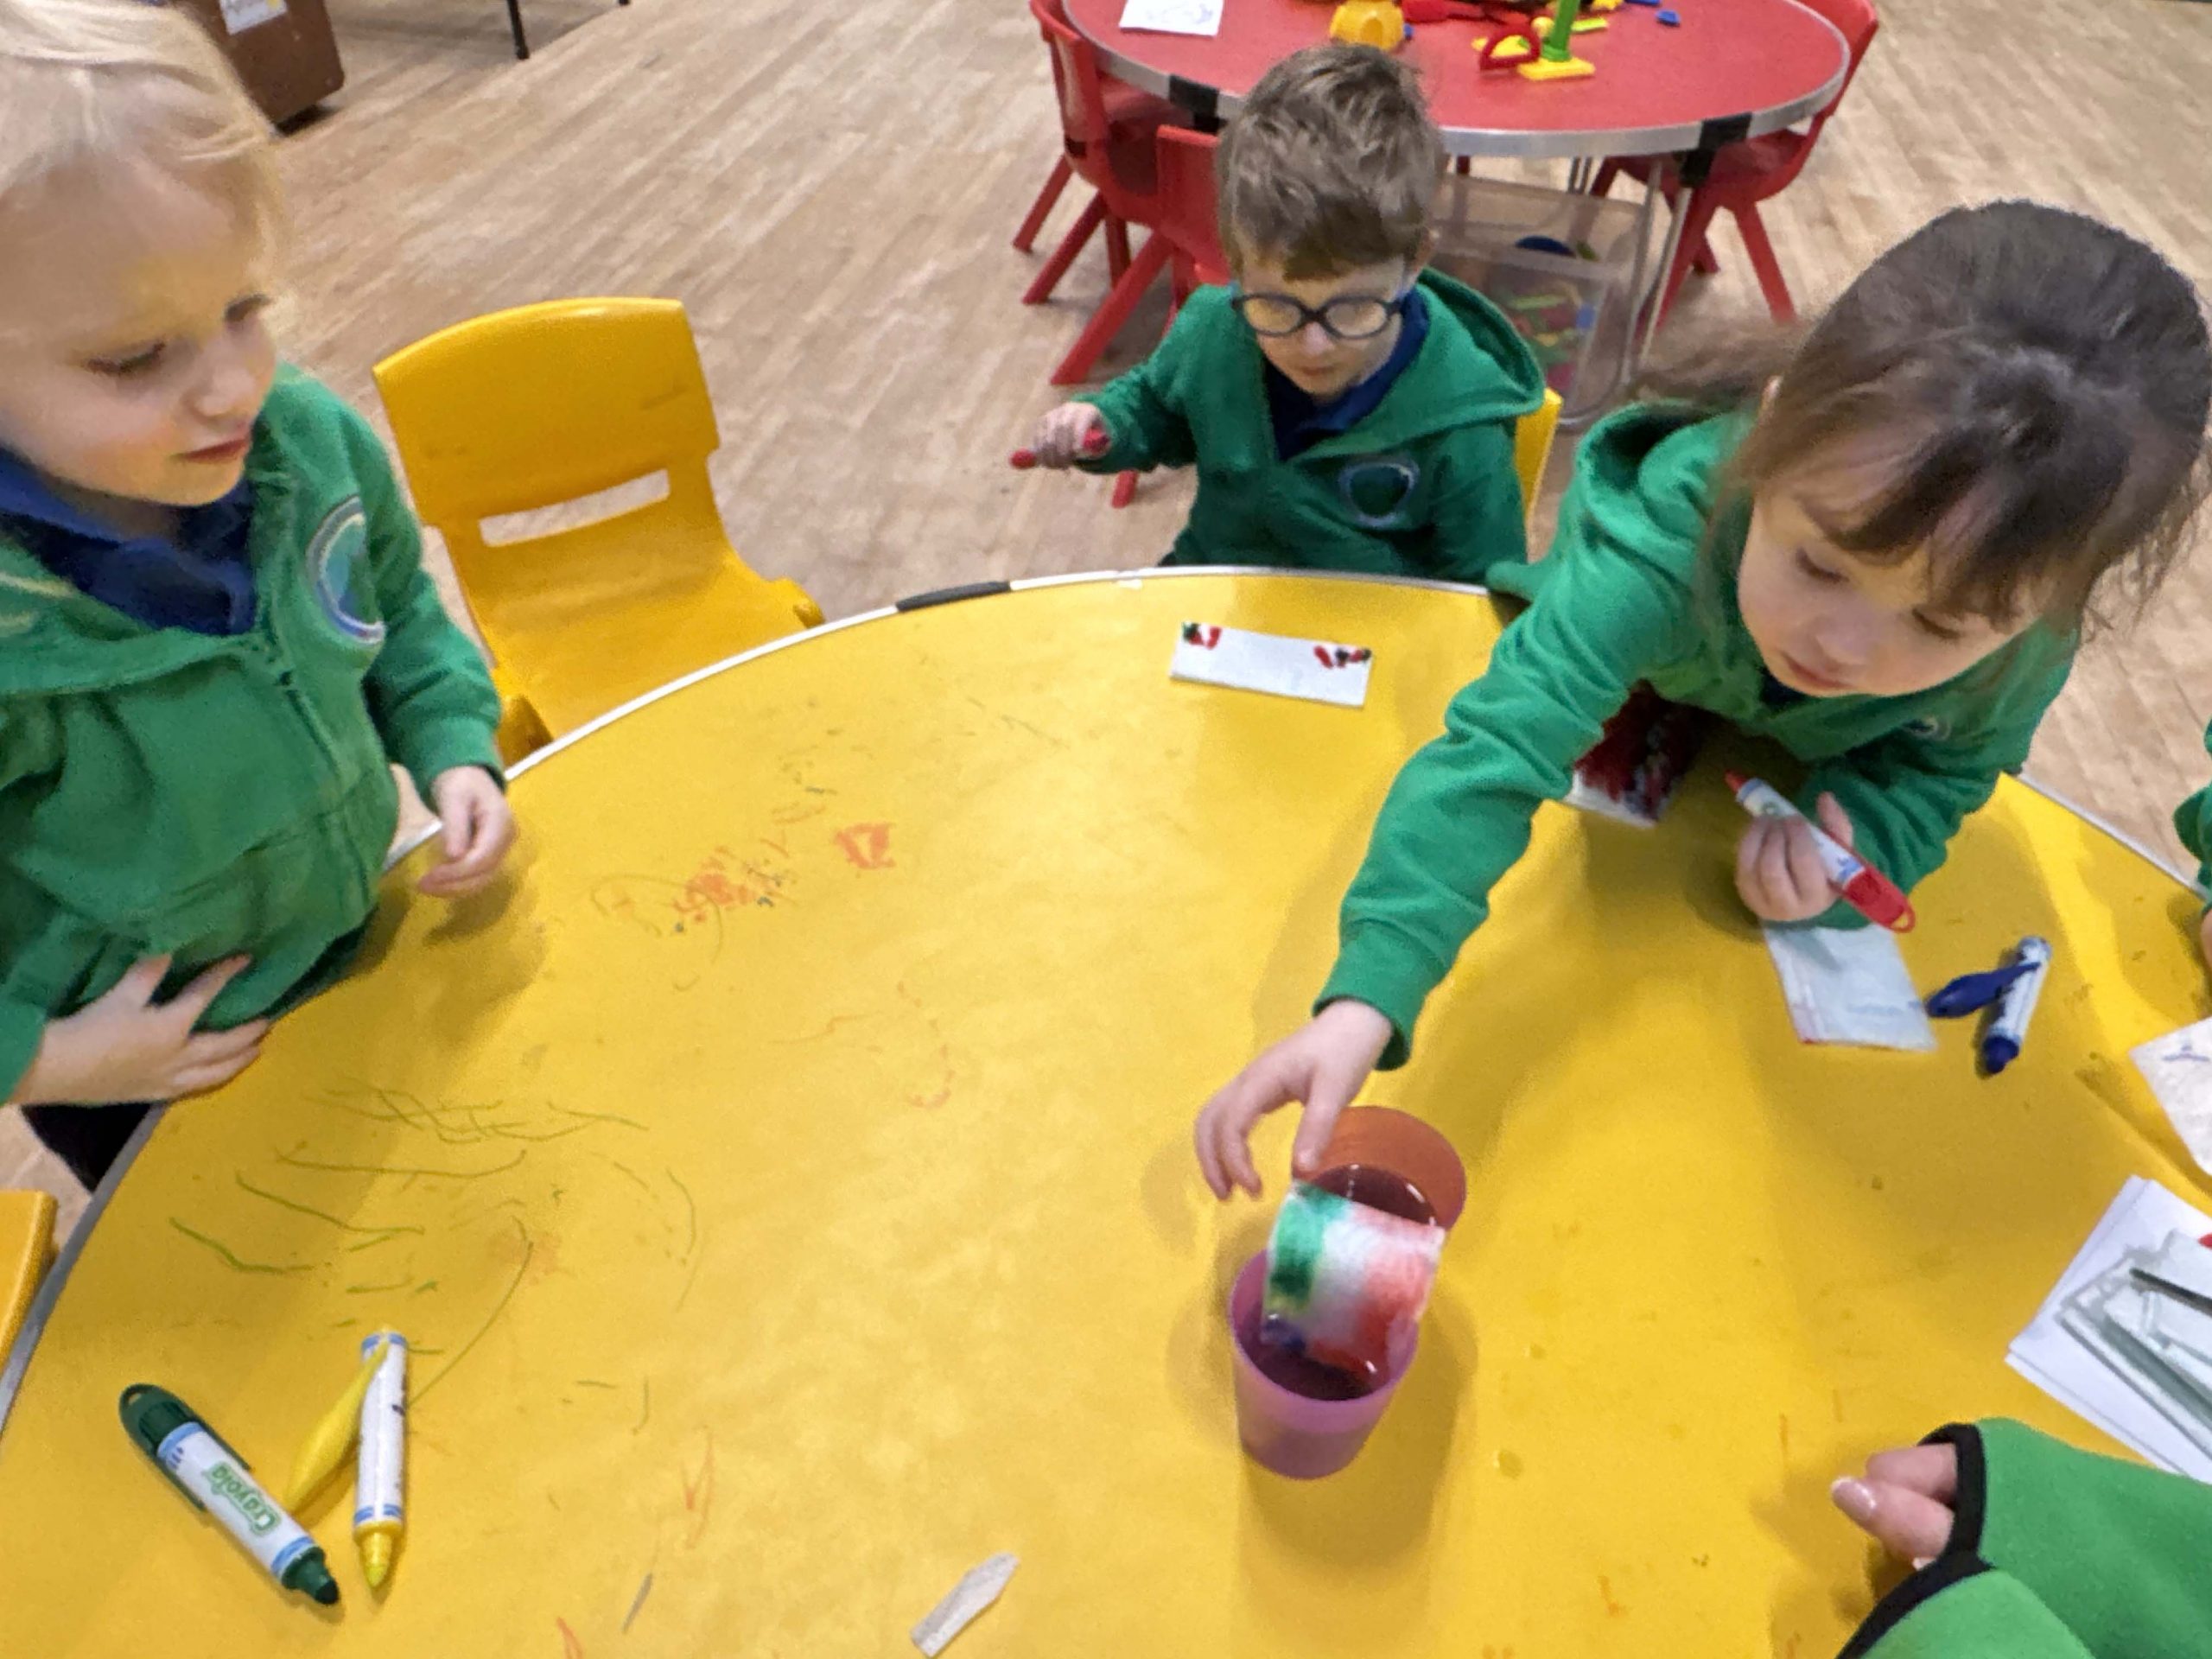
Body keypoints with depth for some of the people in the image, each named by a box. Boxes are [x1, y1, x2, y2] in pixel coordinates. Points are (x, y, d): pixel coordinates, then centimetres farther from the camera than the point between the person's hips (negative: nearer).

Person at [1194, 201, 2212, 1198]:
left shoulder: (2024, 643, -36)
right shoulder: (1663, 547, -51)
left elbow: (1945, 768, -14)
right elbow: (1494, 756, -60)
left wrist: (1852, 837, -38)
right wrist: (1363, 1002, -71)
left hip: (1797, 772, 3)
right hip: (1619, 717, -2)